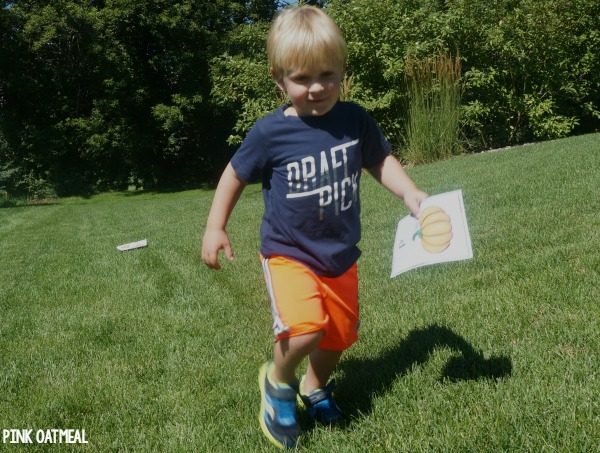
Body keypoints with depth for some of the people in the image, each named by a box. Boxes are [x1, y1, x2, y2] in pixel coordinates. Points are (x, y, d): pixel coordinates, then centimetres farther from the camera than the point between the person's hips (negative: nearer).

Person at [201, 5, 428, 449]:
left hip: (341, 255, 4)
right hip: (288, 253, -4)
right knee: (304, 328, -27)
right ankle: (279, 380, 8)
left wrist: (411, 194, -5)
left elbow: (381, 160, 10)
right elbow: (236, 174, 0)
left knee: (339, 334, 18)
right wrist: (215, 228, -3)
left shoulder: (356, 120, -7)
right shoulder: (270, 132, -15)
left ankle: (315, 386, 50)